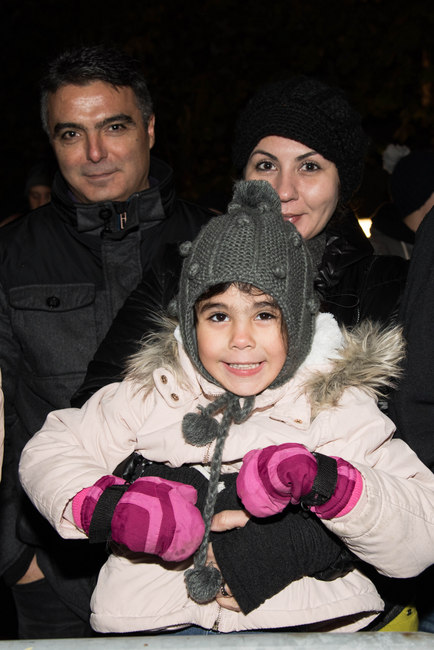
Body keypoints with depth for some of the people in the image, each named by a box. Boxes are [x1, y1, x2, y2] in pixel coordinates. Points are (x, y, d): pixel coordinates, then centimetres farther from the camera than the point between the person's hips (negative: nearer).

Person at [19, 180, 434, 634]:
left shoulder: (338, 405, 0)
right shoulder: (152, 394, 7)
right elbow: (49, 452, 13)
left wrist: (328, 483, -24)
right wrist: (104, 505, -8)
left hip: (309, 622, 0)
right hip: (156, 621, 1)